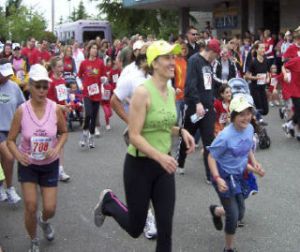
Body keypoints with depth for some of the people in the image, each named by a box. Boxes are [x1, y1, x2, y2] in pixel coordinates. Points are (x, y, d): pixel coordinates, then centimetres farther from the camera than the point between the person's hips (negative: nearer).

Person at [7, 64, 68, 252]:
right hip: (28, 164, -1)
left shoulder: (55, 108, -15)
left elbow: (64, 132, 2)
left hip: (50, 164, 1)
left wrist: (57, 148, -16)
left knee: (50, 209, 4)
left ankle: (44, 221, 44)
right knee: (31, 207, -4)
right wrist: (18, 155, -28)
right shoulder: (22, 110, -18)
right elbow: (11, 140, -9)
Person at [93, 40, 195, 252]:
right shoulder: (142, 92, -20)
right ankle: (109, 202, 38)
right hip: (140, 165, -6)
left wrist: (181, 131, -1)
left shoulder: (172, 92, 3)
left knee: (166, 228, 6)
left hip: (164, 164, 6)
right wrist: (160, 156, -33)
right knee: (135, 229, 9)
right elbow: (134, 136, -22)